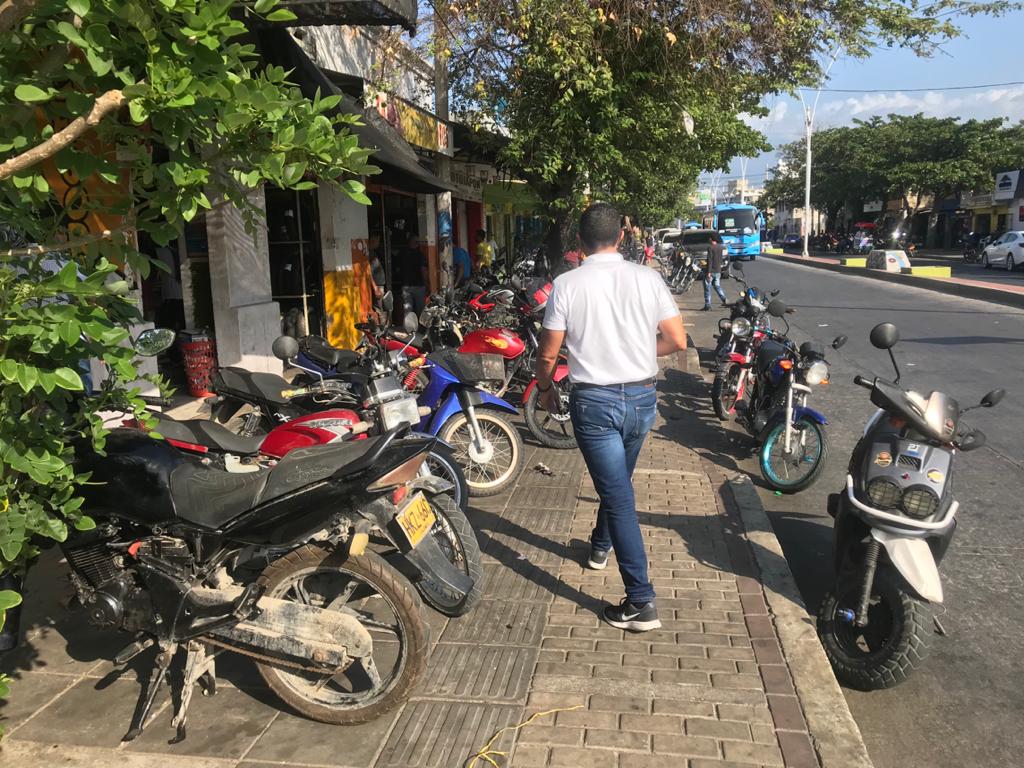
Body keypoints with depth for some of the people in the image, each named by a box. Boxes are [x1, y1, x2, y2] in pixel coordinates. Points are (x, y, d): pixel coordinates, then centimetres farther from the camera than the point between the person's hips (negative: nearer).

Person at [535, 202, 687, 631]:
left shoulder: (567, 285, -9)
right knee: (617, 482, 26)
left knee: (619, 496, -2)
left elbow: (547, 354, -5)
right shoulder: (648, 279, -2)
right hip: (641, 397, 4)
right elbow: (678, 341, 0)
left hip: (595, 401, -4)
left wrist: (545, 388, 14)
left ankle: (641, 602, -1)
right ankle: (600, 546, 50)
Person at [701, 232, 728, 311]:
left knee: (707, 288, 0)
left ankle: (707, 306, 0)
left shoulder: (711, 248, -15)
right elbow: (722, 259, 14)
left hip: (711, 271, -7)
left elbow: (710, 261, -18)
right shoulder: (721, 248, 7)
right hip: (718, 271, 7)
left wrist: (709, 272, -19)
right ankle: (725, 301, 7)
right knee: (717, 286, 19)